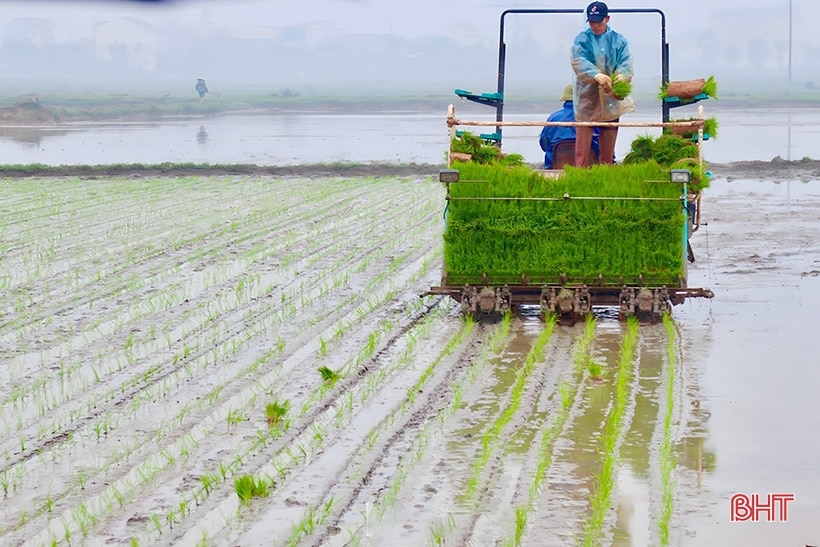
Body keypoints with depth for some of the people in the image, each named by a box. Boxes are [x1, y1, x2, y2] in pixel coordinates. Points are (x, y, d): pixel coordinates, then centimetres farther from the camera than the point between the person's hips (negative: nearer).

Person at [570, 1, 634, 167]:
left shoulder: (619, 40, 6)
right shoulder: (581, 40, -1)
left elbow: (627, 64, -7)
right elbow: (579, 62, -18)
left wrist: (621, 75, -32)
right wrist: (597, 75, -37)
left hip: (611, 101, 2)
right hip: (587, 100, -2)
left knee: (608, 152, 10)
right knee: (582, 152, -6)